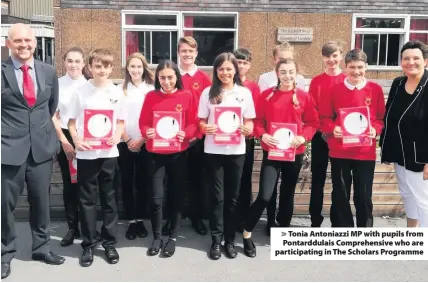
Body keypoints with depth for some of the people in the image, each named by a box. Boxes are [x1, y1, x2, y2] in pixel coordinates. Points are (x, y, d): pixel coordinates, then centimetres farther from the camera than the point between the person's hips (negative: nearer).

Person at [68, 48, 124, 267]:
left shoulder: (116, 92, 4)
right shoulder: (80, 92, 1)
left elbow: (121, 122, 8)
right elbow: (72, 122, 4)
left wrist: (117, 136, -12)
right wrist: (76, 140, -14)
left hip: (109, 153, 1)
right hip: (86, 154, -1)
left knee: (109, 199, 9)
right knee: (87, 200, 5)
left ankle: (109, 242, 21)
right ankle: (88, 244, 17)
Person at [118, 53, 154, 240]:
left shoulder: (151, 89, 3)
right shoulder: (121, 89, 5)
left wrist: (141, 140, -7)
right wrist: (127, 140, -5)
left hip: (145, 144, 0)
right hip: (124, 143, 1)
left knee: (142, 183, 4)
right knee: (127, 183, 3)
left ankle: (140, 220, 17)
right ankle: (131, 221, 12)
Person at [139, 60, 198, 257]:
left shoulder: (187, 96, -1)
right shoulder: (151, 96, 1)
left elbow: (194, 124, -1)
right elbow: (143, 123, 3)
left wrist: (185, 134, -20)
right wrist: (147, 132, -18)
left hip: (178, 154, 0)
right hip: (155, 154, 0)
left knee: (176, 195, 9)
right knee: (155, 197, -1)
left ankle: (173, 237, 24)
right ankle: (156, 237, 19)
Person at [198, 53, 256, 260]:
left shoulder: (245, 92, 5)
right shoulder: (208, 92, 3)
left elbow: (249, 122, 6)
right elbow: (201, 121, 4)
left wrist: (247, 129, -16)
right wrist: (206, 129, -18)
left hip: (236, 150, 1)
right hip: (213, 150, -1)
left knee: (232, 196, 7)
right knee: (217, 196, 2)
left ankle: (230, 240, 19)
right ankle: (216, 240, 12)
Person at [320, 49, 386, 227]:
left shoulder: (376, 89, 3)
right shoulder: (335, 89, 1)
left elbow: (382, 118, 7)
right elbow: (324, 117, 4)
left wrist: (375, 129, -13)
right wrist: (333, 129, -15)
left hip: (366, 152, 0)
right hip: (339, 151, 0)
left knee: (364, 196, 8)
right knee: (340, 195, 9)